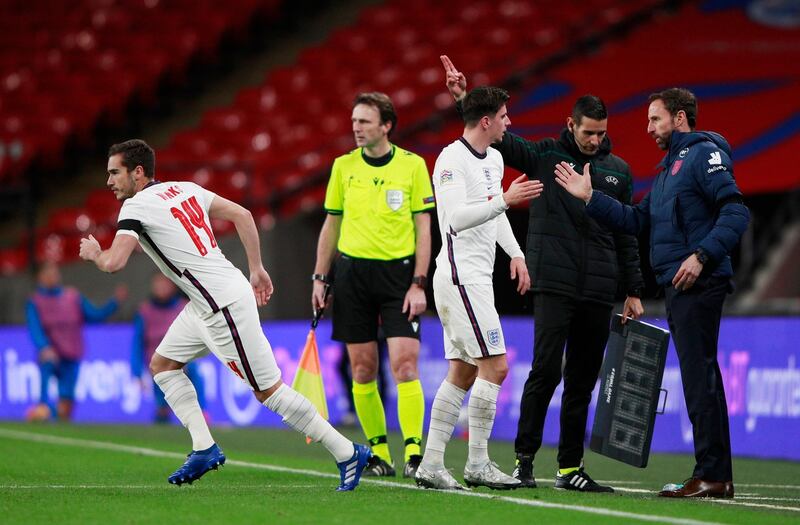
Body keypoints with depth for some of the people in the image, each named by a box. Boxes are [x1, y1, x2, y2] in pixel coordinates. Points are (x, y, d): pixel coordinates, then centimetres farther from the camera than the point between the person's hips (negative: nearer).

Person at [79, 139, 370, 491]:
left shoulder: (136, 207, -13)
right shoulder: (184, 189, 12)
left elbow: (114, 263, -22)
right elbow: (242, 215, 15)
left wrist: (94, 253, 1)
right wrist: (257, 269, 19)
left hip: (225, 305, -10)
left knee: (267, 389, -3)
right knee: (162, 364, 14)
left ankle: (348, 453, 2)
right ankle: (204, 448, 11)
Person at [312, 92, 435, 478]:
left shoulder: (412, 165, 0)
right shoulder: (344, 166, 7)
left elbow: (423, 229, 1)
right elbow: (331, 225, 14)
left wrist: (418, 284, -6)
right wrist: (319, 279, 9)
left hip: (399, 272, -3)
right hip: (352, 271, 3)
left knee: (405, 365, -12)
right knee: (363, 370, 3)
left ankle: (414, 452, -12)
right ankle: (379, 453, 11)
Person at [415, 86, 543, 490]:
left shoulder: (493, 159, 15)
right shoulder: (452, 160, -14)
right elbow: (457, 218, -25)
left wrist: (515, 253, 18)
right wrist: (505, 200, -31)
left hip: (475, 277, 10)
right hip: (461, 275, -10)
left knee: (462, 372, 8)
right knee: (495, 366, -10)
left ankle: (431, 465, 9)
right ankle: (477, 464, -4)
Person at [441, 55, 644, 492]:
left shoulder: (618, 171, 12)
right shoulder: (545, 156, 3)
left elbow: (626, 234, 15)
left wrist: (633, 291, 13)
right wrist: (463, 98, -14)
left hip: (599, 292, 4)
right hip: (554, 286, -4)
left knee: (583, 380, 6)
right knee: (546, 370, -12)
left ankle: (571, 467, 11)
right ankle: (524, 457, -4)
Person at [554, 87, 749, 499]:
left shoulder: (704, 154, -7)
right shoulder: (669, 168, 23)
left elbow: (735, 211, -18)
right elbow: (637, 220, 23)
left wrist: (702, 254, -24)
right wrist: (590, 198, 19)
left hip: (697, 283, -10)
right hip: (677, 286, 10)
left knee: (699, 374, -12)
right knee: (699, 376, 10)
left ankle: (712, 475, -13)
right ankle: (716, 475, 13)